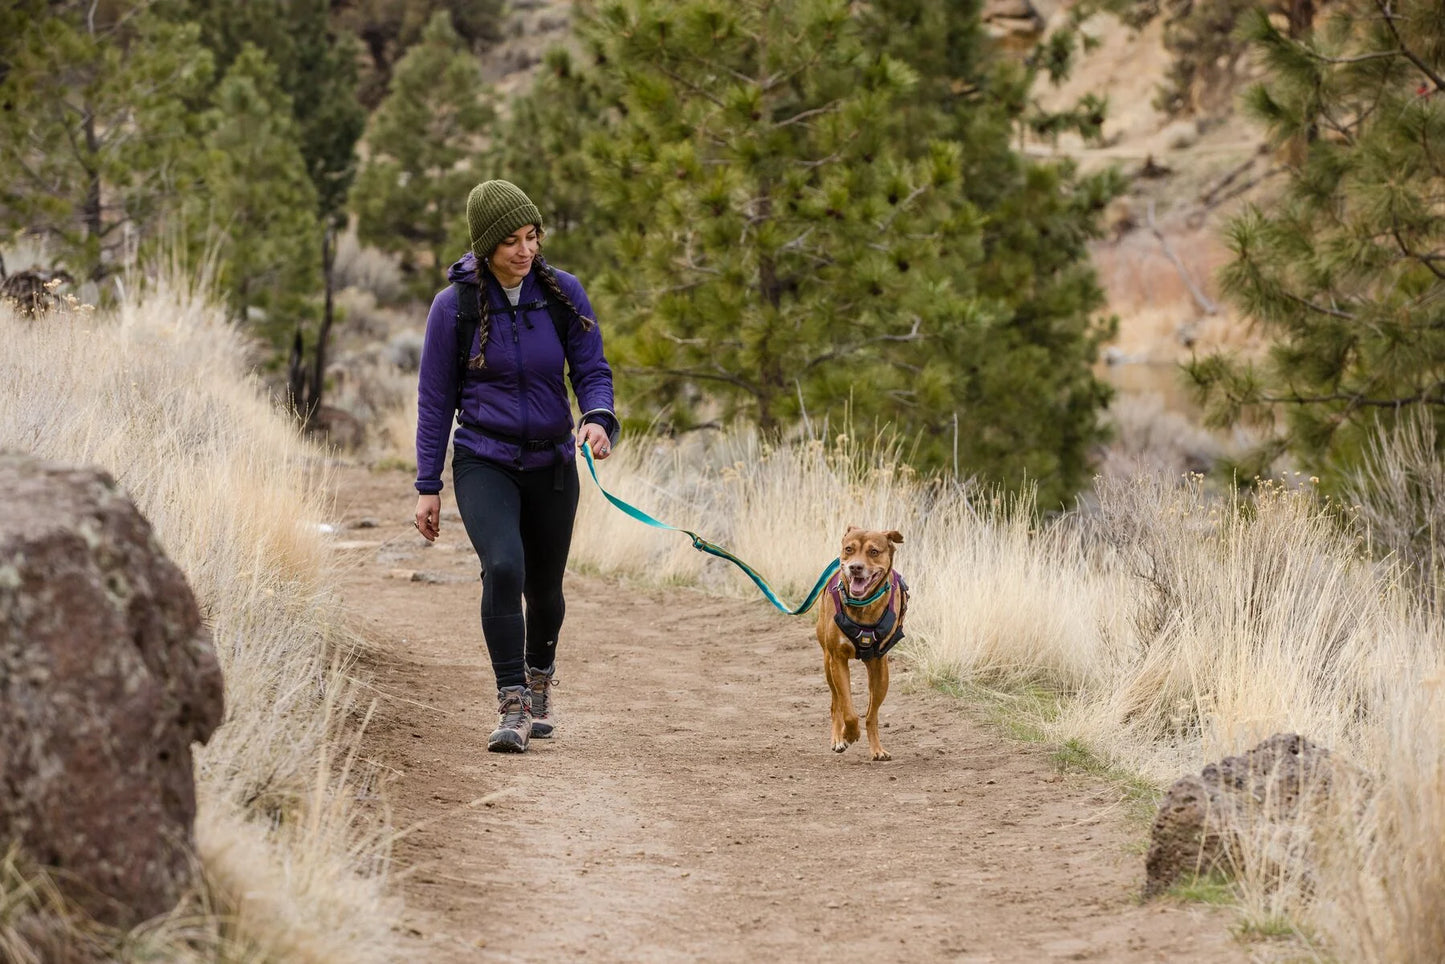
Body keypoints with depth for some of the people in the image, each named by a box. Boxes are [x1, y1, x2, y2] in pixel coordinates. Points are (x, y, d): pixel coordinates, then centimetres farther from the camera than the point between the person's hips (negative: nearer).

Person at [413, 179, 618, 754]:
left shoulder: (562, 293, -4)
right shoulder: (454, 306, -8)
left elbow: (592, 368, 0)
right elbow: (435, 399, -1)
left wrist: (598, 418, -23)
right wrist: (428, 486, -2)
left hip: (552, 465, 3)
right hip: (484, 463, -3)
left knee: (545, 586, 14)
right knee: (503, 567, -25)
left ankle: (540, 683, 43)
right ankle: (512, 706, -20)